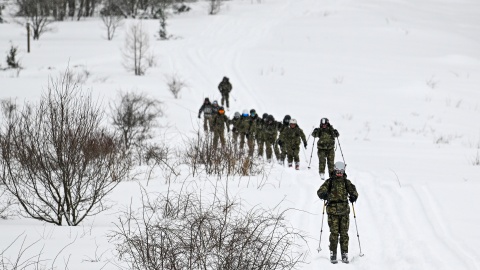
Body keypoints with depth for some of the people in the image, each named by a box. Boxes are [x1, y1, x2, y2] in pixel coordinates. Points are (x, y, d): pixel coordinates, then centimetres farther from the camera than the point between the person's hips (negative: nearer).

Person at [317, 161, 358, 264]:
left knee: (344, 233, 1)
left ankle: (344, 254, 6)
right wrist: (323, 194, -24)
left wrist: (353, 196, -17)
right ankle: (333, 254, -3)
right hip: (333, 211, -2)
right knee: (334, 233, -8)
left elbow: (353, 191, 8)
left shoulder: (346, 182, 11)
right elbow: (320, 191, 0)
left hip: (344, 211, 2)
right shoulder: (329, 182, 5)